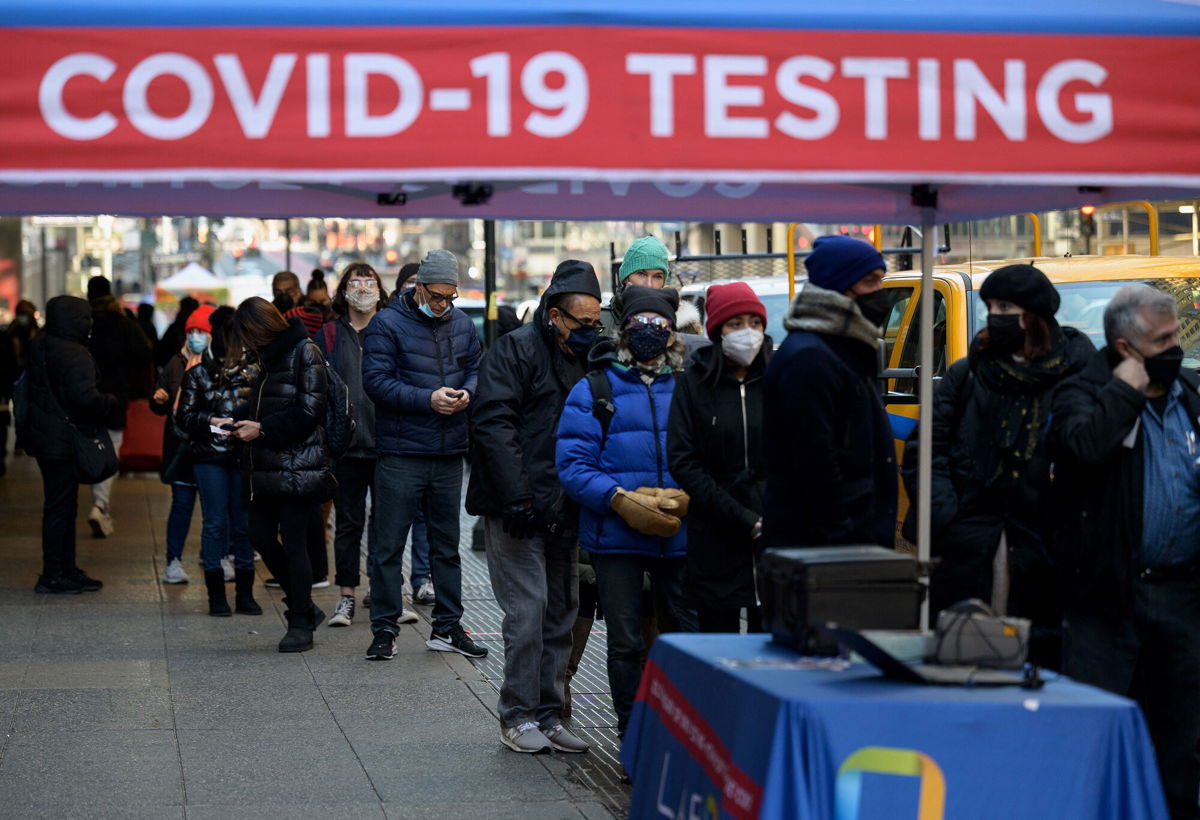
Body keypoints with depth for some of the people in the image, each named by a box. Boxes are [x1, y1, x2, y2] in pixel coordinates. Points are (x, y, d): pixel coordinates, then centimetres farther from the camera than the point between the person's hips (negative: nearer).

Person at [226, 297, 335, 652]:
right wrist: (246, 426, 6)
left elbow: (308, 412, -14)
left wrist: (262, 429, -14)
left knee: (293, 541, -4)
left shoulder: (305, 353, -9)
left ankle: (301, 622, 6)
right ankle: (304, 607, 21)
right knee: (261, 536, 7)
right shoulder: (270, 357, 16)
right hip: (269, 464, 9)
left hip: (298, 465, -9)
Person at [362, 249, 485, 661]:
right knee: (389, 545, -2)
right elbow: (376, 380, -14)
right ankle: (384, 629, 6)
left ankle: (447, 627, 22)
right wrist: (428, 400, -21)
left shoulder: (462, 324, 9)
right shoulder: (387, 324, -7)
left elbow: (477, 368, 16)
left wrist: (467, 393, -7)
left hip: (449, 454, 5)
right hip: (401, 453, -5)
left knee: (447, 543, 13)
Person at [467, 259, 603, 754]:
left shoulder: (582, 361, 17)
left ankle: (549, 715, 16)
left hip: (562, 511, 8)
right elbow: (493, 424, -16)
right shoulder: (515, 350, -7)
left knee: (562, 612, 9)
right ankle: (517, 717, 0)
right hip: (518, 511, -8)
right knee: (528, 610, -9)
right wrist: (517, 498, -22)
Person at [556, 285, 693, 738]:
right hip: (615, 538, -1)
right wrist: (622, 502, -17)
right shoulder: (593, 390, 4)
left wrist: (689, 497, -13)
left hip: (680, 535, 1)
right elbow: (573, 463, -5)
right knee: (624, 644, 6)